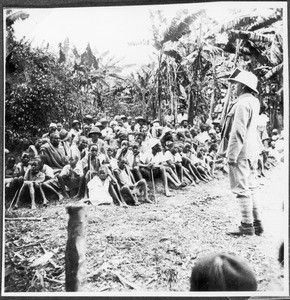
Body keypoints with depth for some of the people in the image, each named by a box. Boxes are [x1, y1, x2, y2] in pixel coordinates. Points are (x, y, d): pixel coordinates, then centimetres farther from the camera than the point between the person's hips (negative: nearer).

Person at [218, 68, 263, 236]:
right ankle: (257, 223, 21)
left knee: (242, 190, -3)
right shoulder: (253, 102, 14)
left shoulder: (242, 104, -16)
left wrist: (232, 155, -18)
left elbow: (238, 132, -20)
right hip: (252, 153, 10)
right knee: (249, 189, 16)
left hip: (241, 154, -10)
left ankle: (247, 226, 2)